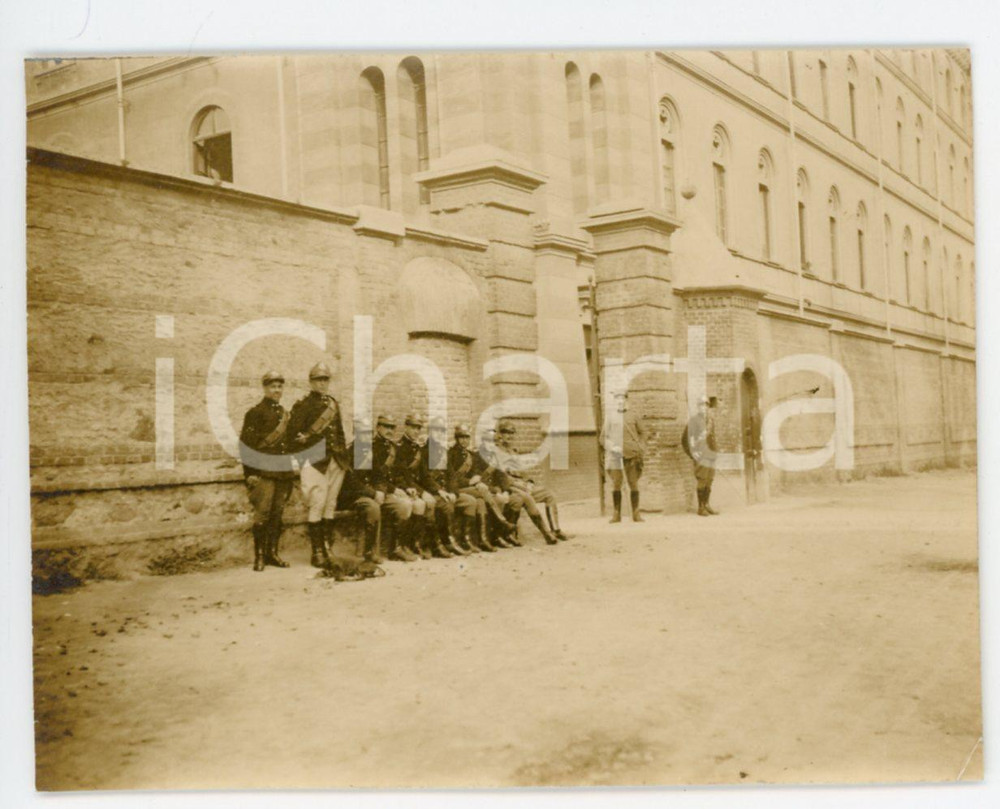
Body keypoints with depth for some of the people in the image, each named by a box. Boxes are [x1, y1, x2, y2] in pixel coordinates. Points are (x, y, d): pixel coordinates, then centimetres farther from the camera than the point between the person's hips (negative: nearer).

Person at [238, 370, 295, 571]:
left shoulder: (285, 413, 17)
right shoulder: (255, 412, -3)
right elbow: (247, 443, -7)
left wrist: (292, 471, 20)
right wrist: (250, 474, -13)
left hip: (283, 472, 6)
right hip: (264, 472, -6)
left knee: (277, 514, 8)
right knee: (263, 513, -7)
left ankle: (272, 553, 15)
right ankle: (259, 556, -1)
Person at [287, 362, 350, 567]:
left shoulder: (333, 404, 17)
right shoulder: (303, 405, -2)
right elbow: (293, 433, -7)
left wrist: (344, 457, 15)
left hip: (335, 462, 6)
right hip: (315, 462, -6)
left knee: (331, 505, 7)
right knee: (317, 504, -10)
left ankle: (326, 548, 14)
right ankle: (317, 552, -5)